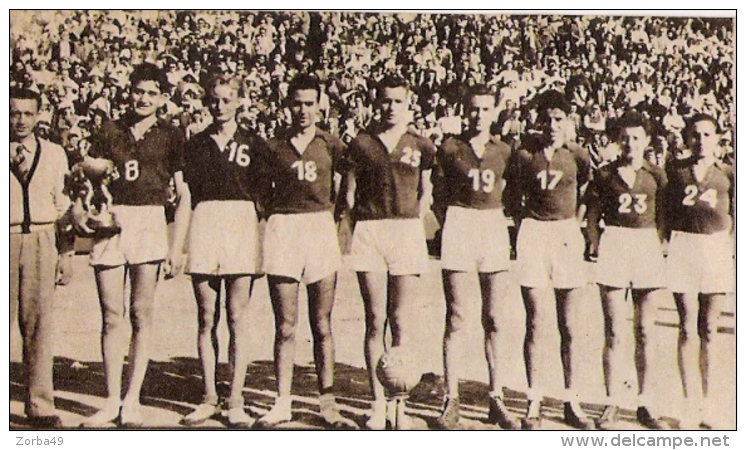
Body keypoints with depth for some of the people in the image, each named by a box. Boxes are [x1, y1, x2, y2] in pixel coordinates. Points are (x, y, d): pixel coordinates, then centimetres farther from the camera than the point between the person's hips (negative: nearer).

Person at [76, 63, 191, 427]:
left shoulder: (170, 137, 7)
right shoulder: (111, 132, 12)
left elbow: (183, 195, 4)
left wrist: (177, 246, -3)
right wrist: (79, 207, -11)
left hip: (149, 223, -2)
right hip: (110, 221, 2)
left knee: (141, 313, -1)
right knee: (111, 315, 1)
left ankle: (132, 400, 7)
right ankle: (112, 400, 8)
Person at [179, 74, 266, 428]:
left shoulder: (253, 144, 8)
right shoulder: (196, 145, 13)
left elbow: (262, 193, 9)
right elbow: (187, 194, 11)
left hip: (242, 226, -2)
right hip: (204, 225, 2)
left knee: (238, 319, 0)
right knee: (207, 319, 5)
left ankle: (236, 402, 5)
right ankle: (209, 398, 13)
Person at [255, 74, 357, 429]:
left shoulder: (331, 145, 9)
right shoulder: (274, 147, 9)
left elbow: (339, 193, 12)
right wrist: (271, 221, 0)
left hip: (320, 228, 0)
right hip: (282, 229, 0)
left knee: (322, 326, 4)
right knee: (285, 327, 1)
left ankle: (328, 403, 12)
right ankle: (282, 402, 10)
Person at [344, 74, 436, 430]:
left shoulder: (420, 146, 8)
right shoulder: (361, 144, 7)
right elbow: (350, 192, 9)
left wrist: (414, 223, 6)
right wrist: (361, 226, 1)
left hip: (407, 231, 0)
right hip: (369, 233, 0)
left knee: (401, 321, -1)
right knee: (375, 320, 0)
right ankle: (378, 403, 6)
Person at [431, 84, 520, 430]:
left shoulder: (504, 151, 9)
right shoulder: (450, 149, 3)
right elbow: (438, 196, 7)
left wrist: (512, 232, 7)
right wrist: (448, 227, -1)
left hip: (495, 227, 2)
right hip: (459, 224, -2)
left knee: (494, 318, 3)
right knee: (456, 317, -3)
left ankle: (496, 399, 11)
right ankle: (451, 401, 3)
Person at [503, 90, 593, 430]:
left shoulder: (577, 156, 4)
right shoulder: (525, 156, 0)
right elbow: (511, 199, 10)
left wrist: (575, 228, 13)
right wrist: (524, 226, 4)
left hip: (568, 234, 2)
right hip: (533, 235, -2)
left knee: (570, 328, 5)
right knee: (537, 325, -3)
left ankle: (572, 402, 16)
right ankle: (534, 404, 5)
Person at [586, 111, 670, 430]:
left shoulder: (656, 176, 8)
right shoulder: (605, 175, 4)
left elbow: (662, 216, 11)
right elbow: (592, 215, 5)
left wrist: (658, 245, -1)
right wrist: (595, 245, -6)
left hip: (648, 247, 2)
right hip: (614, 245, -2)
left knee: (645, 332, 6)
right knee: (614, 332, -1)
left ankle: (645, 404, 15)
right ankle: (613, 404, 6)